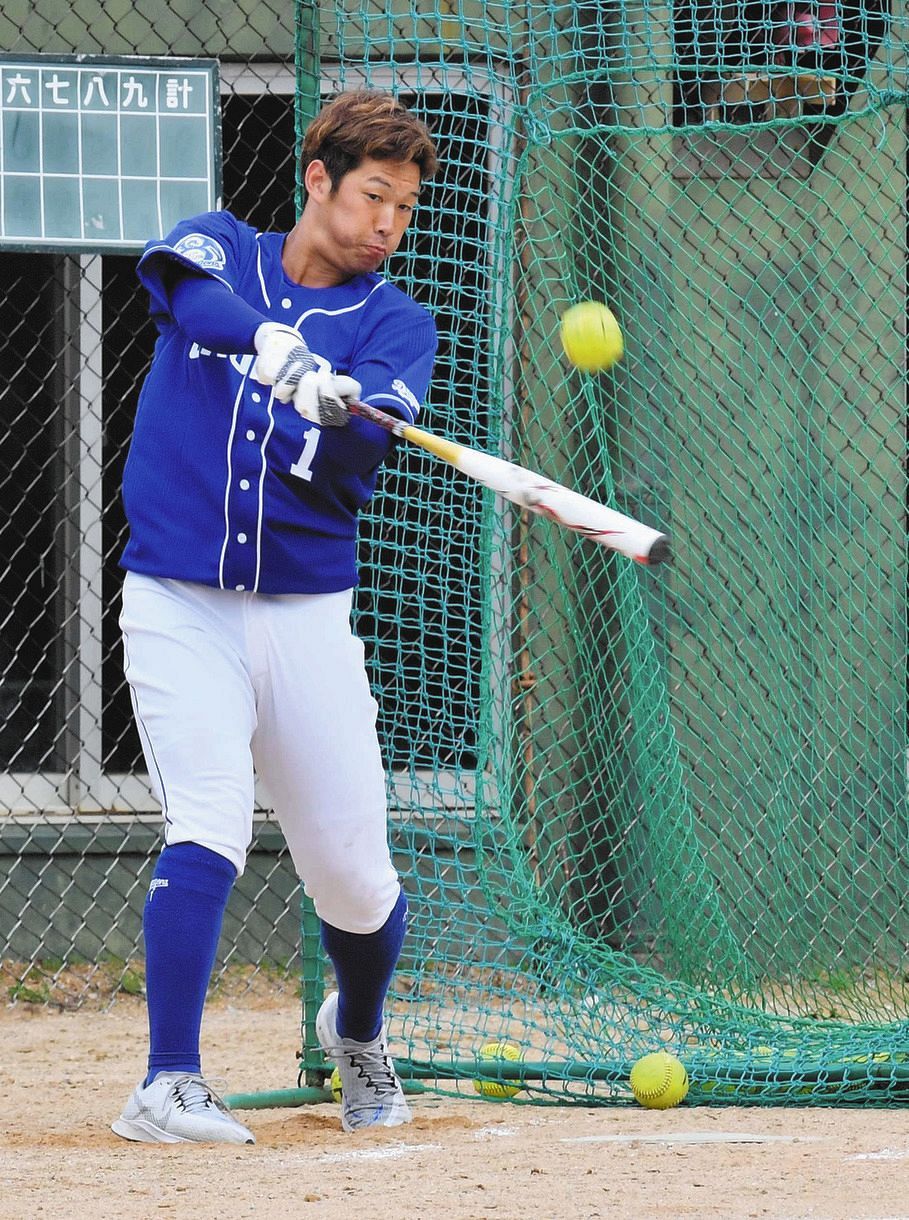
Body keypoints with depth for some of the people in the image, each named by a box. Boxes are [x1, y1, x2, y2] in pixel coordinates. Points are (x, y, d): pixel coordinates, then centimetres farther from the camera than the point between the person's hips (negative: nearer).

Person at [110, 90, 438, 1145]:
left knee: (353, 877, 3)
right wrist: (270, 343, -39)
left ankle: (358, 1031, 35)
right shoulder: (220, 248, 6)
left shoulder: (395, 325, 5)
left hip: (307, 614, 2)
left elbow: (368, 449, -15)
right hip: (177, 608, -2)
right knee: (210, 824, -22)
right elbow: (181, 282, -20)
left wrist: (337, 411, -38)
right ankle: (167, 1088, -24)